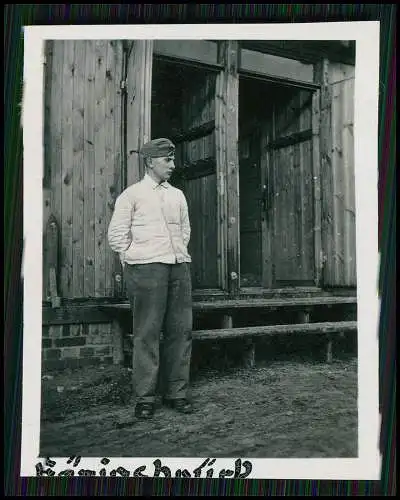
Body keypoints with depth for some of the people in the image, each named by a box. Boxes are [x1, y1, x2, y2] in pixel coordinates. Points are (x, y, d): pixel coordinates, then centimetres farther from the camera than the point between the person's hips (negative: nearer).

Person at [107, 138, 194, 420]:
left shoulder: (177, 195, 18)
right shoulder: (132, 194, 5)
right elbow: (116, 234, 4)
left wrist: (180, 253, 15)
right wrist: (133, 258, 0)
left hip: (180, 267, 5)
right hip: (146, 268, -5)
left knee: (181, 330, 3)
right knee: (147, 332, -5)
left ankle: (177, 393, 13)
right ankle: (145, 397, 4)